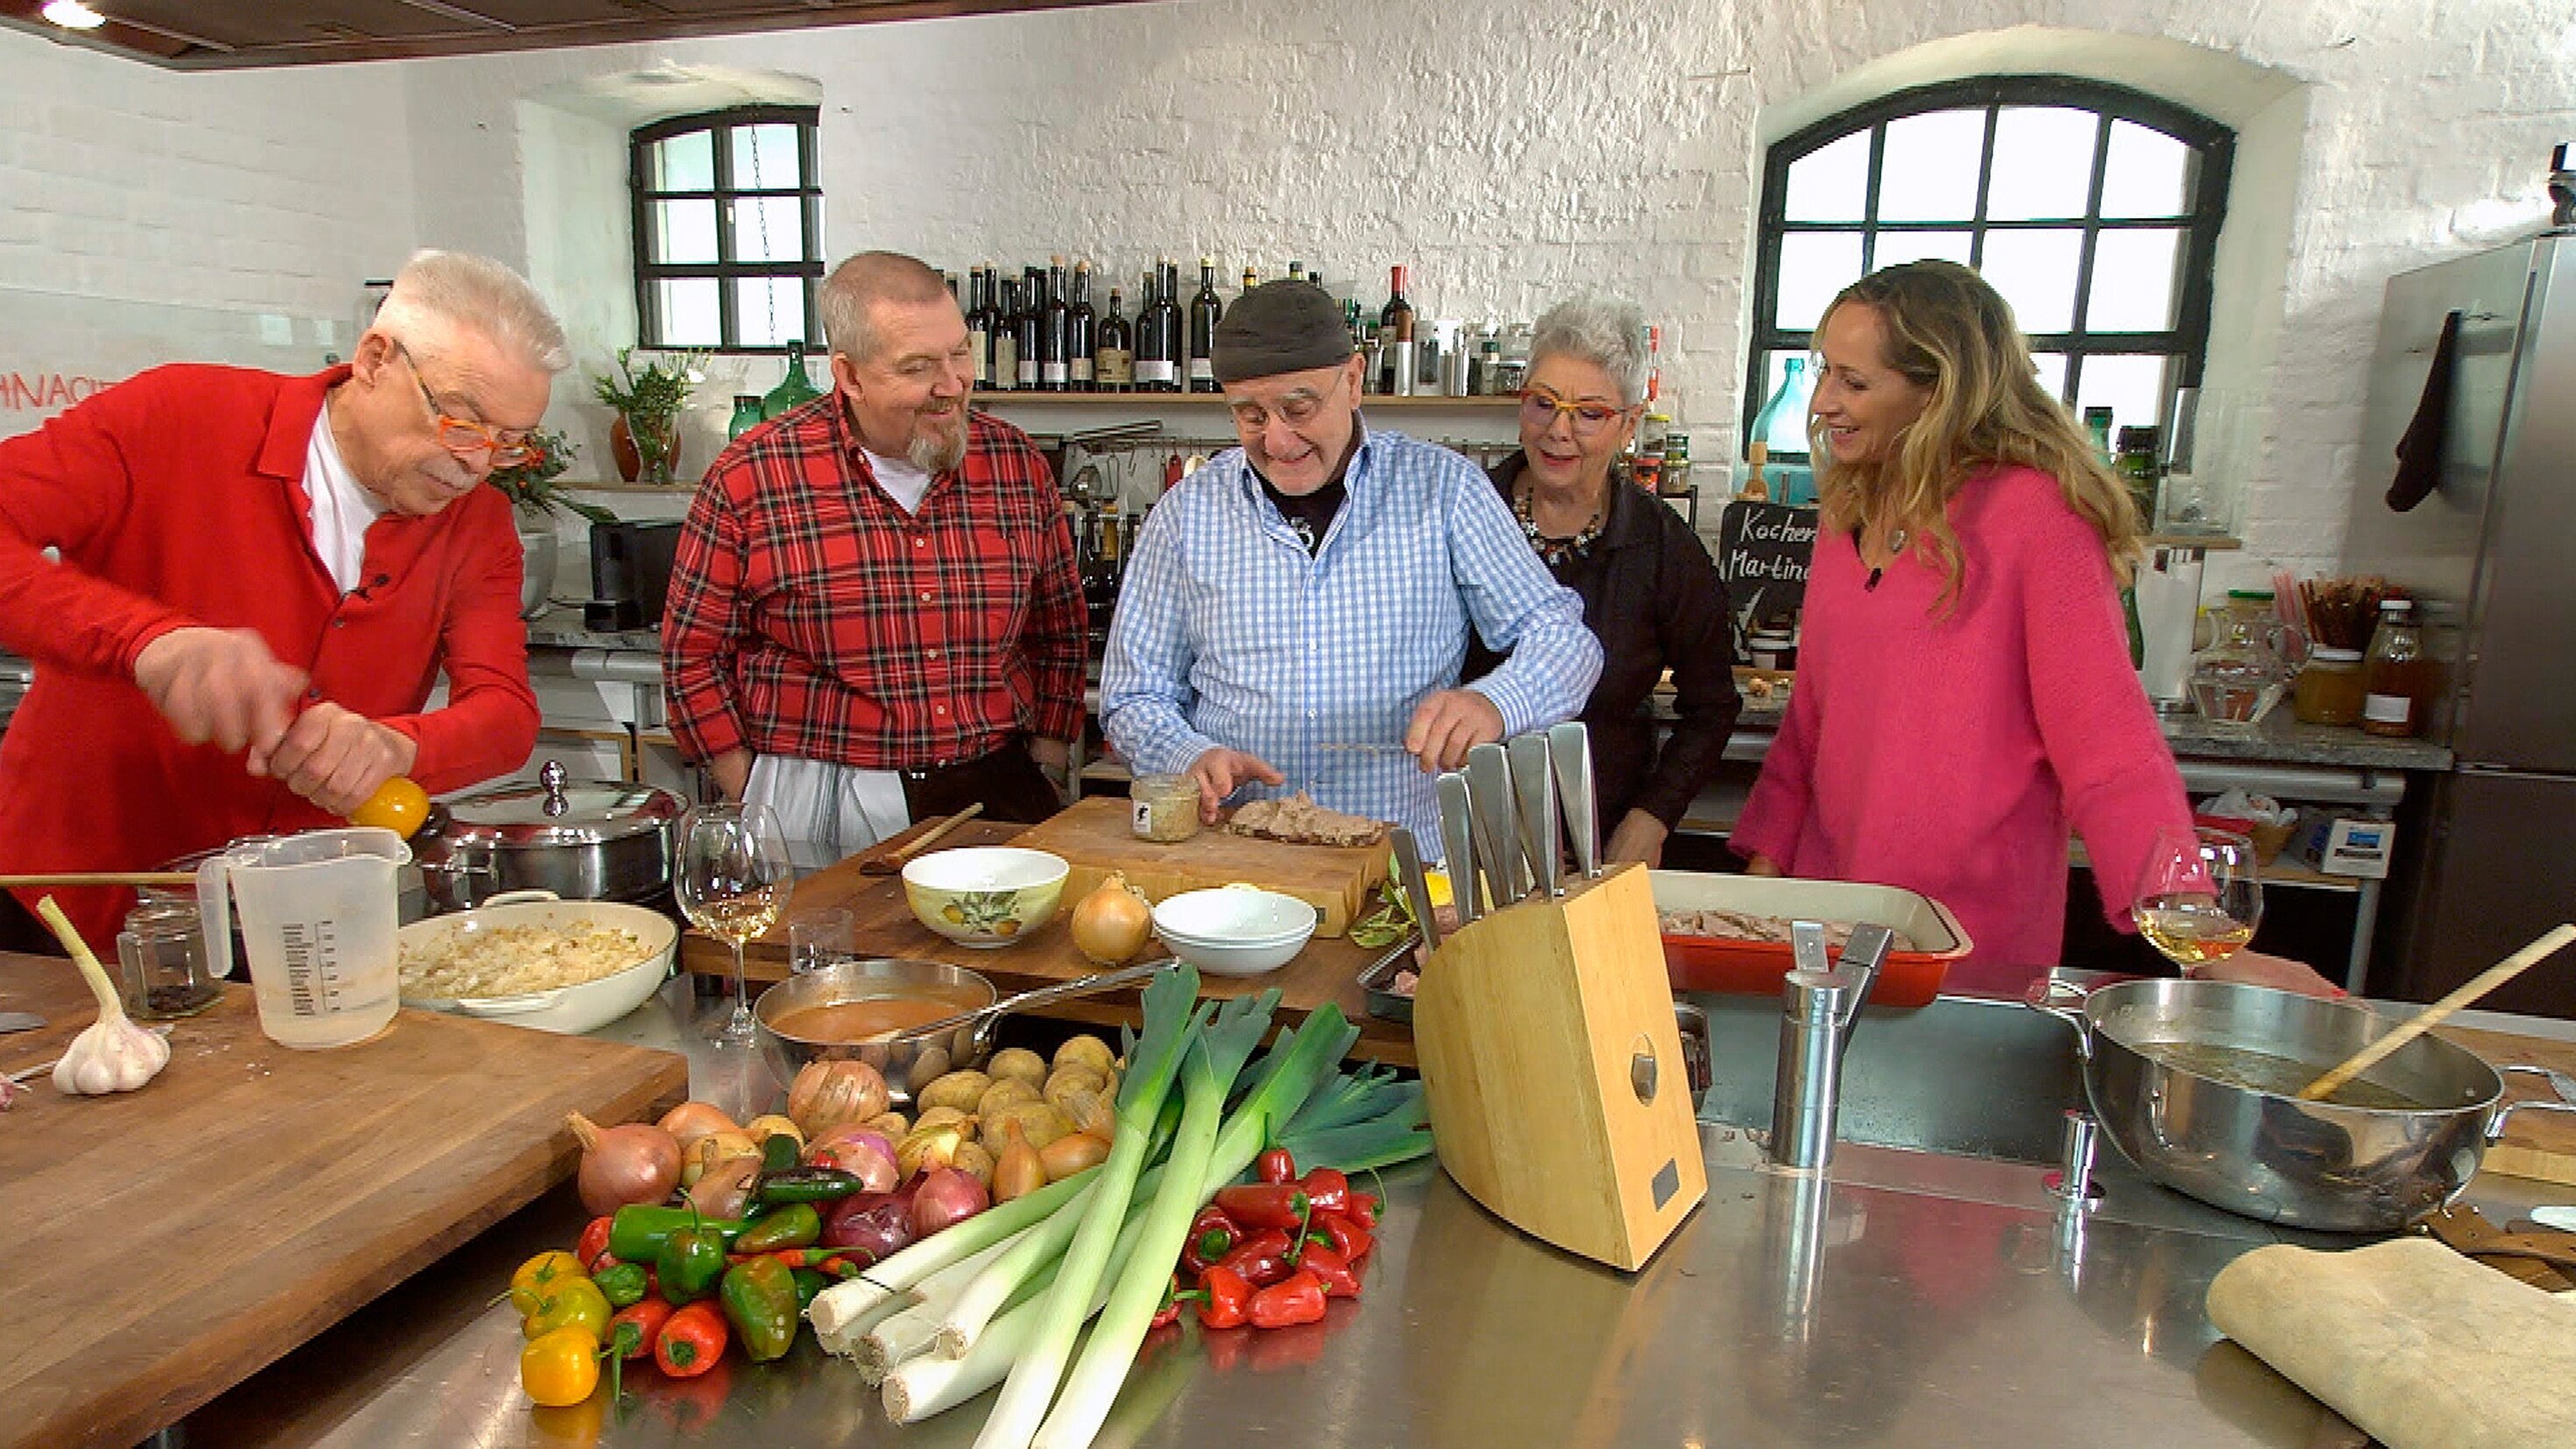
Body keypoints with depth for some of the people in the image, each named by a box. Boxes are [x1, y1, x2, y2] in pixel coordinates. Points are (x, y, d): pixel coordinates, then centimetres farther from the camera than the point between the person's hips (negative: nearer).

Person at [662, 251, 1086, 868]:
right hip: (818, 821, -2)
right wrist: (755, 808, -2)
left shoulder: (1017, 464, 4)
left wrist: (1045, 776, 7)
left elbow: (1058, 633, 14)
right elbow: (694, 655, 2)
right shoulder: (749, 478, -5)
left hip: (998, 798, 2)